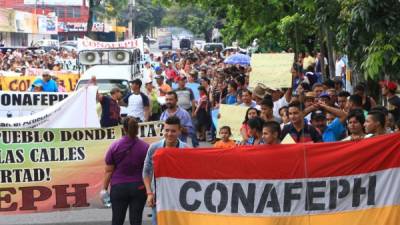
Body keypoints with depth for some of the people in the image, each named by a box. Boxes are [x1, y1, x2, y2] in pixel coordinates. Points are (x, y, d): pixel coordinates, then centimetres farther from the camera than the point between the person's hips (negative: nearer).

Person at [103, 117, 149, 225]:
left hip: (118, 188, 0)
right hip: (139, 187, 0)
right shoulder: (145, 147, -3)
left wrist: (104, 188, 5)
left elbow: (109, 171, -2)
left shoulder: (114, 146, -4)